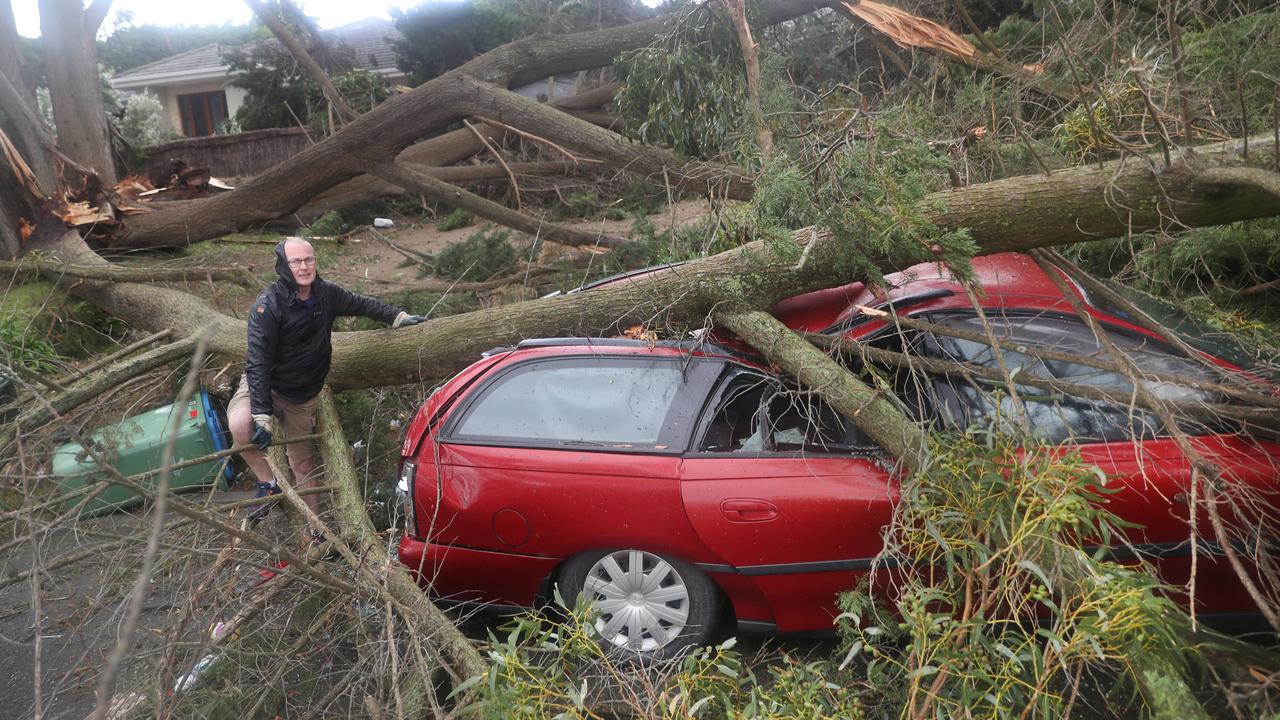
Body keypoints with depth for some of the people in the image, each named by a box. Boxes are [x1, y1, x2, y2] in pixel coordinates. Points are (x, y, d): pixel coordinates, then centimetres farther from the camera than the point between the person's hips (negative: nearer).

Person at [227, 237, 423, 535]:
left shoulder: (326, 294, -8)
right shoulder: (268, 305, -26)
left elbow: (360, 304, 12)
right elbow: (258, 362, -29)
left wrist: (399, 317, 10)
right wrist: (261, 415, -35)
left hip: (304, 395, 4)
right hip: (263, 385, -4)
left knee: (303, 463, 11)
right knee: (240, 424, -36)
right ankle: (268, 483, -11)